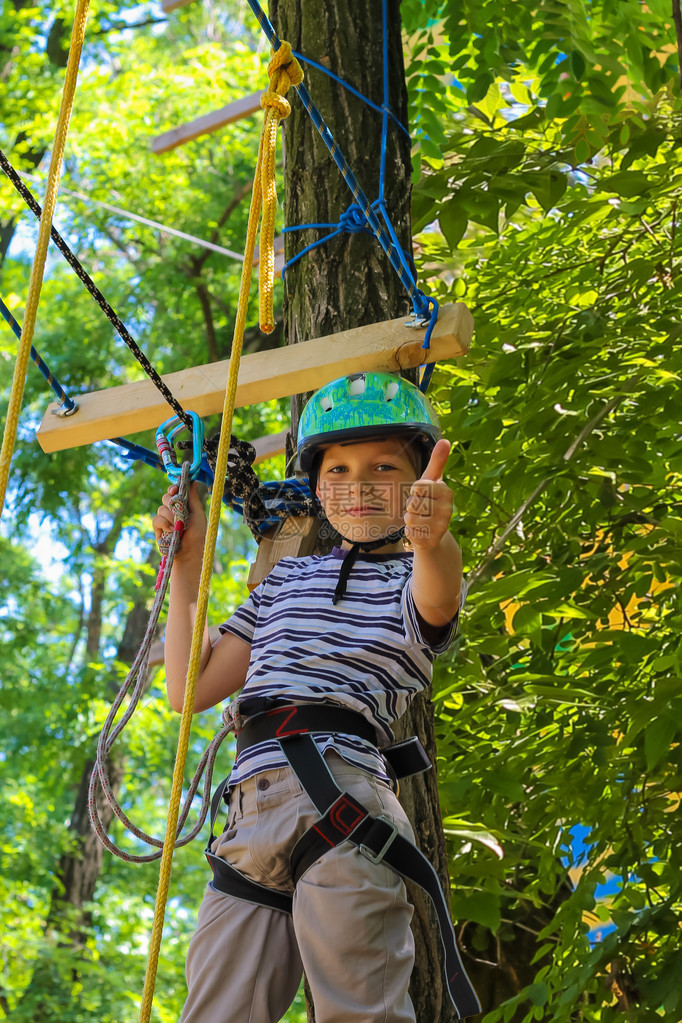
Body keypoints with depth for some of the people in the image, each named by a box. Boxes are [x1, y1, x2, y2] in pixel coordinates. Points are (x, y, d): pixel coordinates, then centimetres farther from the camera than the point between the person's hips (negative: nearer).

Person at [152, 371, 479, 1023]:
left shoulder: (413, 577, 11)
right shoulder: (286, 579, 26)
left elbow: (435, 600, -17)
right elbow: (190, 689, 23)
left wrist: (431, 540, -41)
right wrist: (187, 565, 21)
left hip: (339, 803, -5)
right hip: (251, 816, 5)